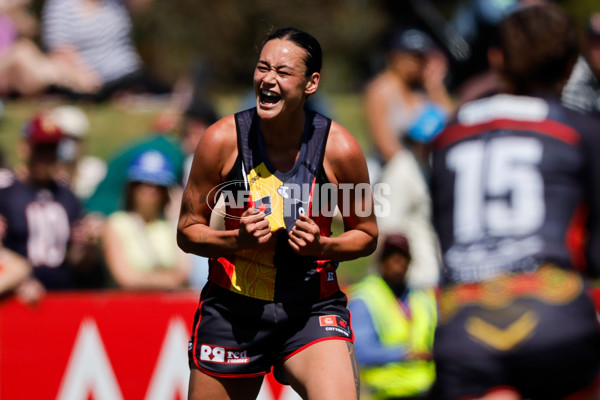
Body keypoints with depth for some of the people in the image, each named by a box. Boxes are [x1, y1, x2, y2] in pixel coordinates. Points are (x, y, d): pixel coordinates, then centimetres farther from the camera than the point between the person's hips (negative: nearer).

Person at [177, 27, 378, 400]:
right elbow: (188, 231, 1)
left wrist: (322, 246, -15)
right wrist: (238, 239, -18)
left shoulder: (339, 148, -9)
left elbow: (366, 235, 5)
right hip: (233, 308, 1)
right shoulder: (222, 140, -9)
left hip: (312, 309, -1)